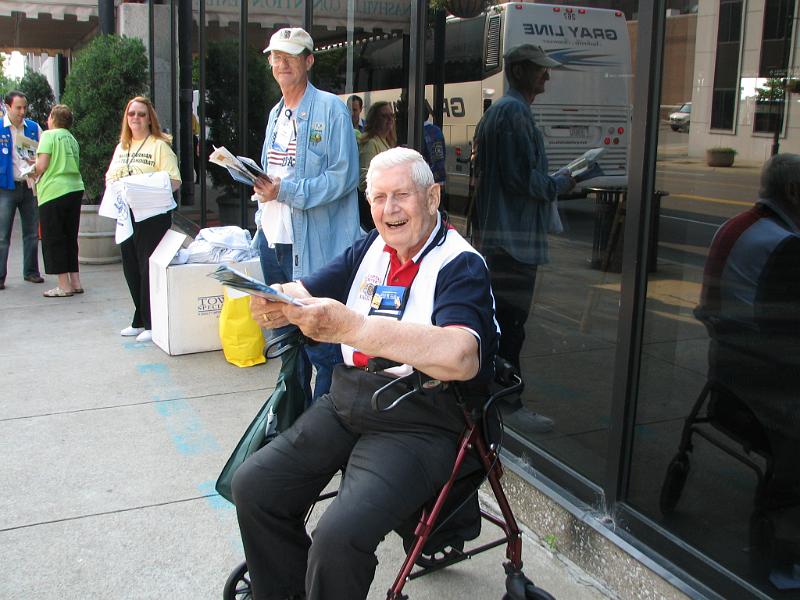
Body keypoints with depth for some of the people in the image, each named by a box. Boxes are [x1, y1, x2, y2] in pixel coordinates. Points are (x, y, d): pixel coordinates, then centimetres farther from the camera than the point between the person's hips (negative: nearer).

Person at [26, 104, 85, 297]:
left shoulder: (48, 135, -5)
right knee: (70, 238, 14)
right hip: (75, 189, 7)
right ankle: (75, 282, 16)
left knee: (53, 239, 1)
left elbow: (42, 165, -13)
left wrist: (34, 174, 8)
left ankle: (64, 285, 0)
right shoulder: (72, 139, 14)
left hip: (53, 191, -6)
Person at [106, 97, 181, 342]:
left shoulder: (159, 146, -4)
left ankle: (153, 324, 4)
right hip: (125, 213, 7)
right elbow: (110, 177, 22)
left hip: (152, 214, -7)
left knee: (149, 268, -5)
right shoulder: (121, 147, 17)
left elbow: (174, 182, -12)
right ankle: (140, 321, 24)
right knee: (131, 268, 11)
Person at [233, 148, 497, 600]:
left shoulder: (461, 265, -10)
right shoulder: (371, 249, 12)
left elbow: (460, 357, -29)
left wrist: (350, 327, -38)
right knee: (253, 486, -2)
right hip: (345, 404, 7)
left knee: (339, 537, -25)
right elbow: (303, 294, 10)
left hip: (419, 423, -7)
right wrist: (274, 302, -16)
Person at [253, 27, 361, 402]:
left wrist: (285, 190, -20)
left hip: (313, 246, -8)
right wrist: (261, 185, 6)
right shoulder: (276, 113, 16)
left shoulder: (330, 109, -8)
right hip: (273, 240, 8)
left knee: (320, 342, -4)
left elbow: (344, 177, -16)